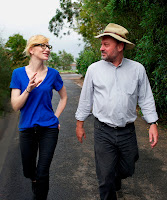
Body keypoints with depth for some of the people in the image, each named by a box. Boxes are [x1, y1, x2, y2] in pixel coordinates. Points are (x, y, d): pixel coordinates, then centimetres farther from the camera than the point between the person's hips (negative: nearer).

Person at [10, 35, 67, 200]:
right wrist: (28, 89, -24)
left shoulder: (53, 74, -3)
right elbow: (15, 106, -9)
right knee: (28, 171, 18)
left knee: (42, 173, -2)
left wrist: (55, 117, 4)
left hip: (49, 128, -1)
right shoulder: (18, 73, -4)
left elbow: (64, 97, 13)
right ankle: (35, 181, 53)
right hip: (27, 128, 1)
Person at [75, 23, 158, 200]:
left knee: (127, 170, 19)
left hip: (128, 131, 2)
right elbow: (85, 99, 5)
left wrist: (153, 124, -2)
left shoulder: (137, 69, -1)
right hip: (103, 132, -1)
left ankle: (116, 182, 53)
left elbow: (146, 99, 5)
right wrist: (79, 124, 9)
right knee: (105, 177, 3)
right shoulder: (94, 69, -2)